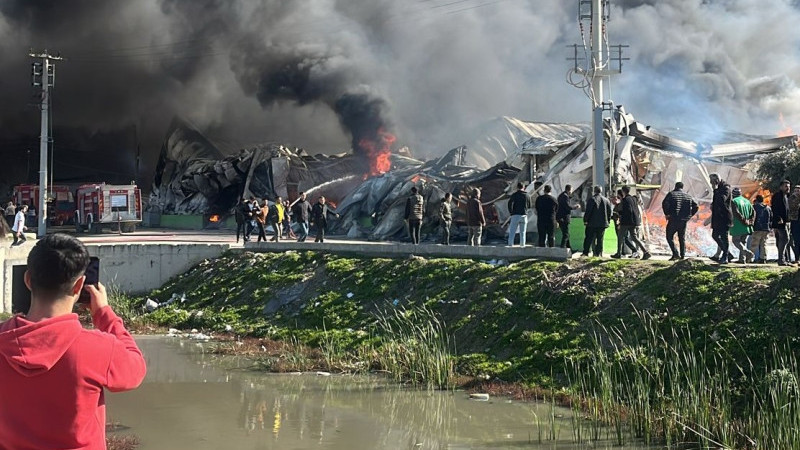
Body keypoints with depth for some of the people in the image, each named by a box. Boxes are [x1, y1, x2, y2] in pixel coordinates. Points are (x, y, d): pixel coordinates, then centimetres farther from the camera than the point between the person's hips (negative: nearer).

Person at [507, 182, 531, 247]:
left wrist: (511, 212, -4)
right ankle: (522, 245, 3)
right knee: (523, 232, 7)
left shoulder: (514, 195, -3)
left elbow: (510, 203, -15)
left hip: (515, 215, -2)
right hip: (524, 215, 2)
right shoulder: (527, 196, 6)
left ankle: (510, 244, -7)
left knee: (512, 232, 1)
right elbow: (529, 206, 13)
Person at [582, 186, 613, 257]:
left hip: (592, 223, -3)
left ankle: (585, 253, 0)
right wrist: (607, 220, 17)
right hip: (603, 223, 3)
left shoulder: (591, 200, -7)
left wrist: (585, 220, -2)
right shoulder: (606, 200, 6)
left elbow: (588, 211, -11)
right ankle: (599, 253, 5)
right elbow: (610, 211, 9)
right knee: (600, 239, 8)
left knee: (589, 239, 2)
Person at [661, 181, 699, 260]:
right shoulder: (688, 196, 12)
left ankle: (676, 254, -11)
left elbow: (665, 203, -15)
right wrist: (689, 215, 11)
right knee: (682, 238, 15)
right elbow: (696, 206, 9)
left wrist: (667, 214, -7)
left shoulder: (671, 194, -1)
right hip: (683, 221, 4)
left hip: (673, 219, -4)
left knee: (669, 237, 3)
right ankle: (683, 256, 12)